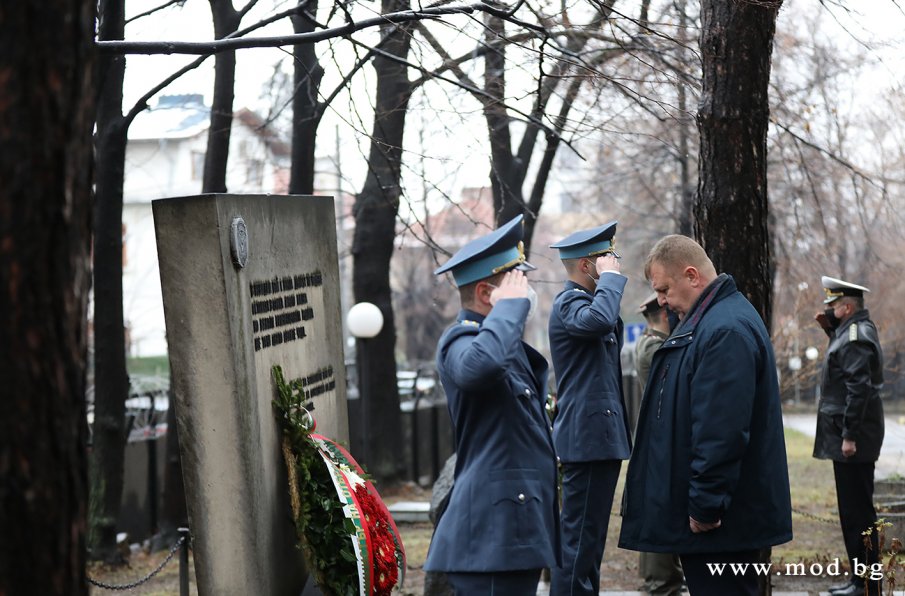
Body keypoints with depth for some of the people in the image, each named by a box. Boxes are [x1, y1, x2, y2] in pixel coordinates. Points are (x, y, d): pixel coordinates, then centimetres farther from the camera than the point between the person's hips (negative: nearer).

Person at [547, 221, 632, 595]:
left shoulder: (584, 300, 20)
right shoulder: (568, 304, -14)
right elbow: (599, 320, -36)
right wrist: (610, 278, -21)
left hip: (599, 434, 11)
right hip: (589, 436, -11)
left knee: (587, 535, 15)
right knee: (580, 536, -9)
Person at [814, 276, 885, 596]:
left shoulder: (856, 338, -17)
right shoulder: (857, 330, 14)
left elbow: (859, 388, -23)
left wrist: (849, 436, -23)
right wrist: (830, 329, 14)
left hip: (853, 440, -11)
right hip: (849, 435, 11)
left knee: (857, 510, -6)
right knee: (854, 509, 15)